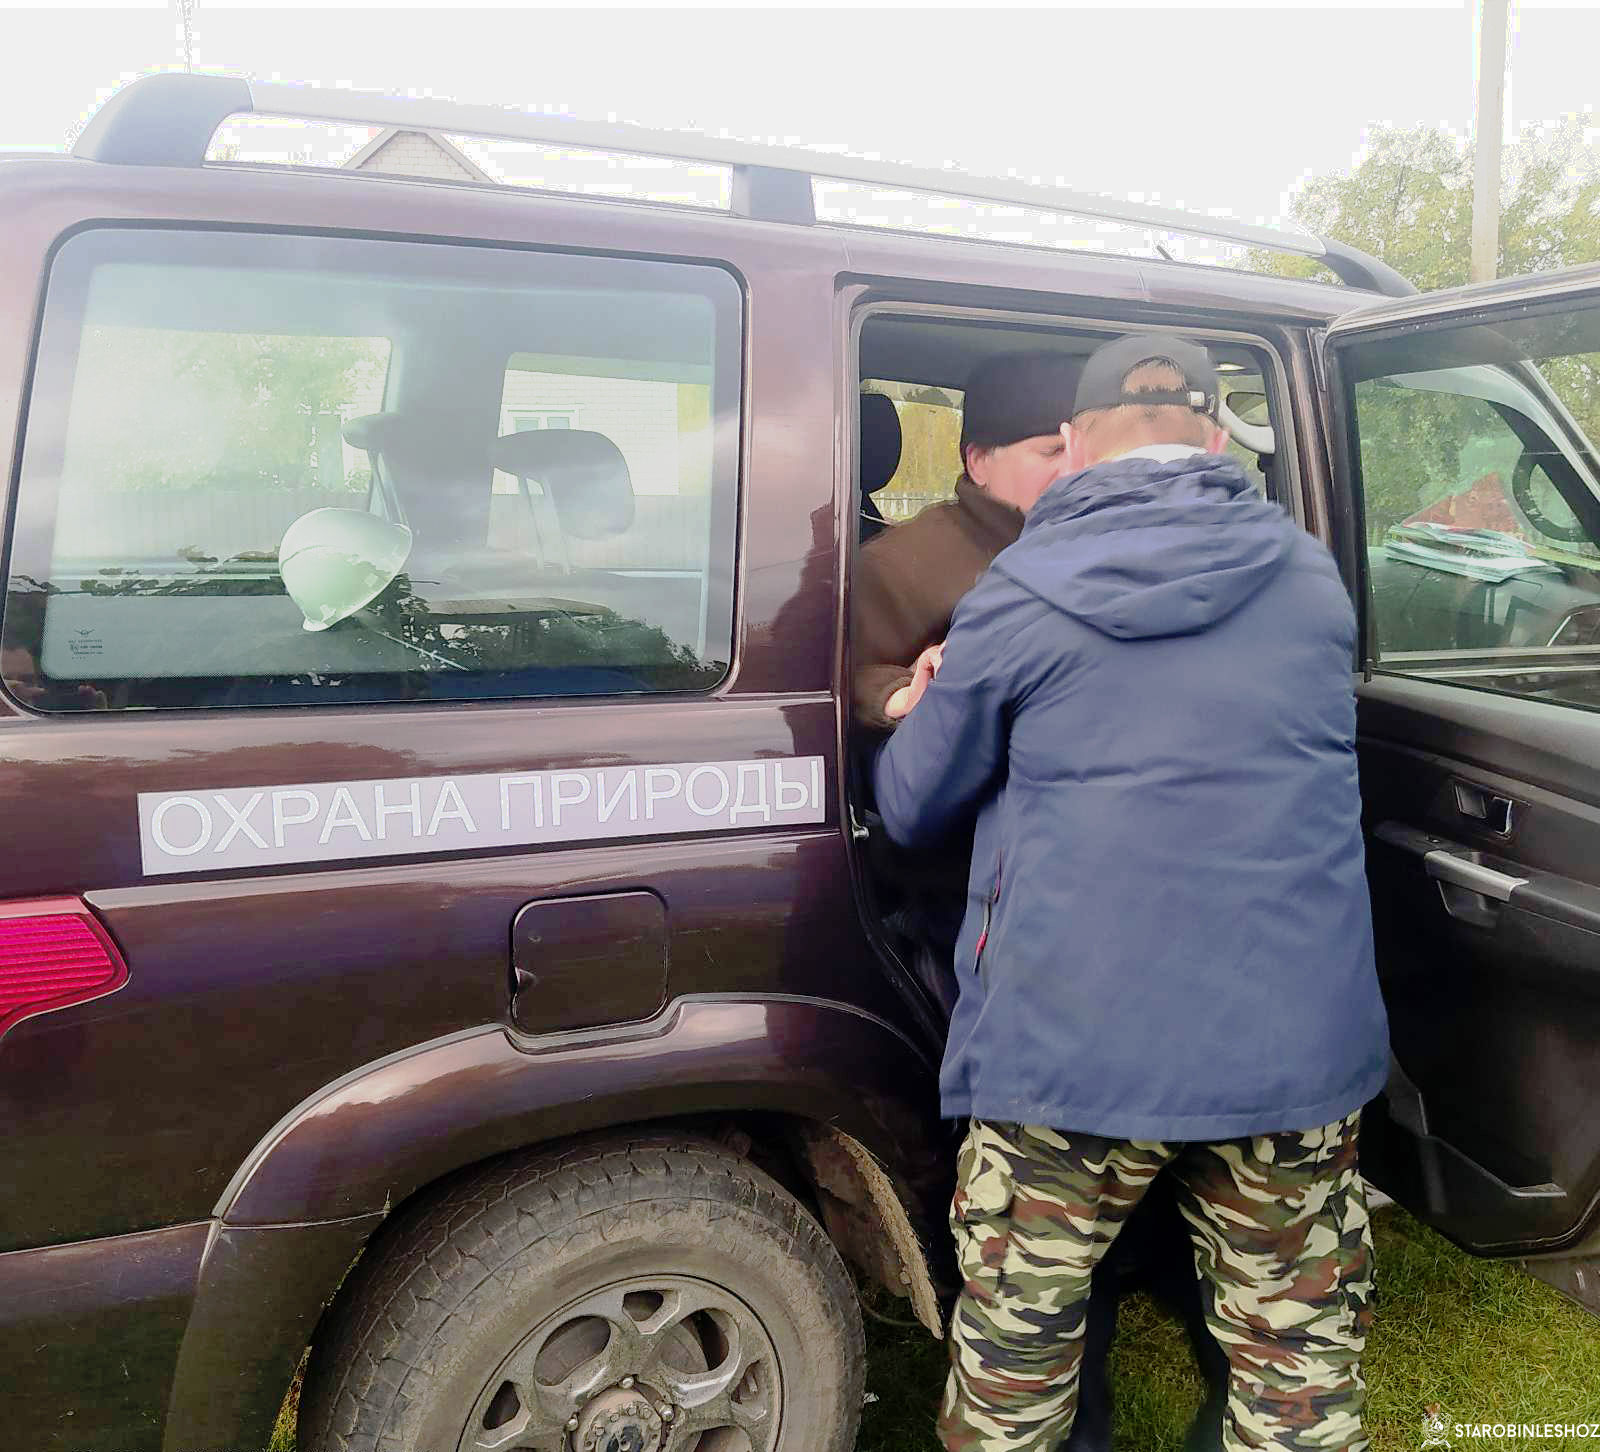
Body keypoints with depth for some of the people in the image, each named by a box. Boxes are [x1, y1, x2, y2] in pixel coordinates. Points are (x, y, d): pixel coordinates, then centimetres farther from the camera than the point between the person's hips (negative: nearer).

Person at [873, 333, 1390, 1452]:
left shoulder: (1021, 597, -4)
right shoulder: (1311, 577, 7)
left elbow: (910, 807, 3)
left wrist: (926, 717, 26)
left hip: (1073, 1050, -3)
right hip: (1300, 1045, 4)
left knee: (1015, 1346, 18)